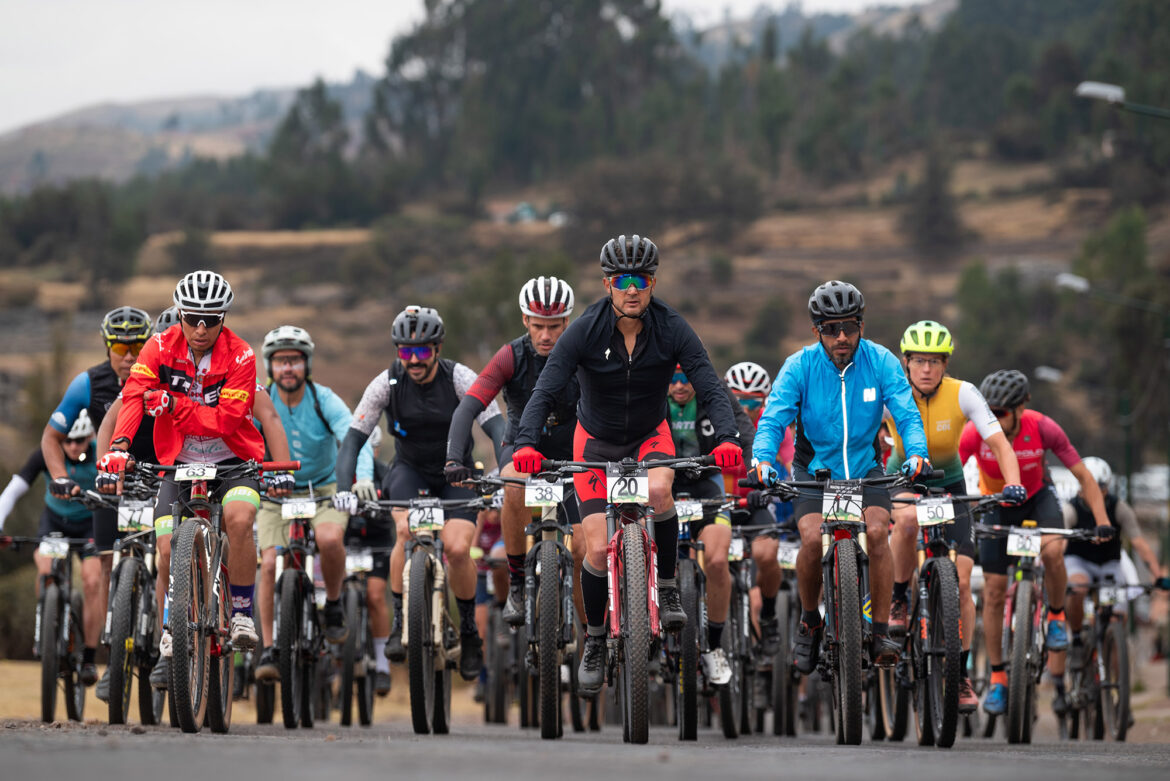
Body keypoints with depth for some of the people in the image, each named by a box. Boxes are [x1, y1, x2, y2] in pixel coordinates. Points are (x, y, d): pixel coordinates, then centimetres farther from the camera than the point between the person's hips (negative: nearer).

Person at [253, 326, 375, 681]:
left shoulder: (325, 401, -14)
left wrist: (363, 476, -46)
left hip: (324, 489, -1)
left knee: (330, 538, -32)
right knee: (270, 565, -18)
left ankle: (334, 604, -5)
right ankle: (269, 650, -10)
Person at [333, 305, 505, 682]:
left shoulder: (461, 379, -18)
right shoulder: (387, 383, -14)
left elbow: (497, 429, -24)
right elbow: (354, 437, -16)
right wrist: (345, 487, -32)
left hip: (456, 474, -1)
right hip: (409, 470, 1)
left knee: (457, 548, -22)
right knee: (407, 530, -30)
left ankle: (469, 631, 3)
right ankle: (400, 622, -16)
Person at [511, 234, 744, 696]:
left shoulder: (671, 330, -19)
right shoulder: (585, 332, -22)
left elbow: (710, 388, -24)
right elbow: (546, 391, -27)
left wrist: (727, 437, -44)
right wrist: (526, 444, -45)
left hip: (649, 436, 0)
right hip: (597, 442, 0)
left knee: (659, 489, -35)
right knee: (598, 548, -11)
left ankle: (667, 590, -14)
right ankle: (593, 642, 12)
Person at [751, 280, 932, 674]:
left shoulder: (880, 362, -12)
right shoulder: (800, 366, -14)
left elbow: (907, 414, -18)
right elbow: (772, 419, -20)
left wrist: (917, 453, -39)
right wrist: (762, 459, -40)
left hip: (865, 467, 1)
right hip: (814, 468, -1)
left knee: (877, 531, -25)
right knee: (812, 538, -24)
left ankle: (881, 631, -16)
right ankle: (809, 622, 2)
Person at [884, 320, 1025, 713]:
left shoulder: (963, 394, -18)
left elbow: (998, 442, -22)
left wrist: (1013, 484, -38)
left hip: (949, 483, 1)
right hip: (902, 480, -1)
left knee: (961, 581, -8)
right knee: (908, 518, -39)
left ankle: (960, 675, 5)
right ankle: (898, 599, -15)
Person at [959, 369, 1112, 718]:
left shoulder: (1043, 428, -28)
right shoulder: (975, 432, -29)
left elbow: (1083, 476, -20)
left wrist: (1102, 521, -29)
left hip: (1037, 499, -1)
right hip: (996, 506, 1)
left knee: (1052, 550, -33)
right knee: (994, 592, -3)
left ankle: (1056, 616, -6)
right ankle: (997, 678, 11)